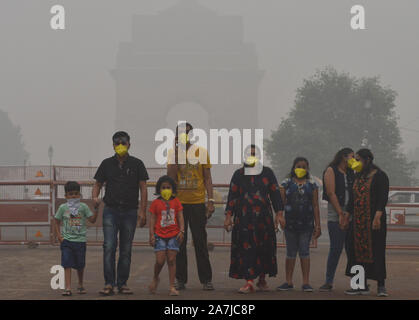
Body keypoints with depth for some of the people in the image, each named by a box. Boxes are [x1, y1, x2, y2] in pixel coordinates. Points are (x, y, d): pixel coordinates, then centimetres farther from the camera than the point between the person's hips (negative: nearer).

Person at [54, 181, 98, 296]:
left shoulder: (83, 207, 3)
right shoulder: (63, 208, 2)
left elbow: (92, 220, -1)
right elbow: (57, 222, 10)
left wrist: (96, 208, -13)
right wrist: (59, 236, -1)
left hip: (80, 240, 1)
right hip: (66, 240, -1)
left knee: (80, 265, 10)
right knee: (67, 264, -9)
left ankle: (80, 285, 31)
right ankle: (68, 288, -12)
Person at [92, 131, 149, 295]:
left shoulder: (136, 164, 4)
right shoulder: (107, 164, 7)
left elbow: (143, 188, 3)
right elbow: (98, 184, 12)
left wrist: (143, 211, -6)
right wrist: (95, 197, -10)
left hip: (130, 211, 0)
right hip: (110, 210, 0)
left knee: (126, 250, 5)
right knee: (109, 247, -11)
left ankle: (122, 283, 12)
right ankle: (109, 284, -10)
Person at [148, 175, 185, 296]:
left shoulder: (176, 202, 7)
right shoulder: (156, 203, 3)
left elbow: (180, 217, 6)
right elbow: (152, 219, 3)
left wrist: (181, 231, -6)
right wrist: (151, 235, -4)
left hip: (173, 235, 1)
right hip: (160, 235, -1)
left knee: (171, 260, -1)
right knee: (160, 260, -7)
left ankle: (172, 287, 2)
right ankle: (155, 279, 22)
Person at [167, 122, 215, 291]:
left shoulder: (201, 152, 4)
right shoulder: (172, 153, 4)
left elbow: (207, 178, 7)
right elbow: (170, 177, -7)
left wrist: (211, 200, -1)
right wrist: (178, 152, -11)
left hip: (197, 202, -1)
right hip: (178, 202, 1)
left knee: (200, 242, 0)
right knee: (179, 242, 4)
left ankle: (206, 279, 5)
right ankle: (180, 279, 10)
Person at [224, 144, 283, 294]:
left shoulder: (268, 173, 8)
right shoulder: (238, 174, 8)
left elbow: (275, 194, 10)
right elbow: (232, 196, 8)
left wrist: (279, 214, 4)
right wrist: (228, 216, 1)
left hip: (264, 218, 1)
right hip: (244, 219, -1)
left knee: (264, 249, 6)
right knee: (245, 249, -8)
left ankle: (262, 279, 22)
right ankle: (249, 282, -8)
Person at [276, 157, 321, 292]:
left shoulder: (312, 185, 6)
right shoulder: (286, 183, 4)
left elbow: (315, 206, 6)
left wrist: (318, 225, 3)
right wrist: (280, 216, -18)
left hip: (307, 224, 0)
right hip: (290, 223, 0)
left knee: (304, 252, 0)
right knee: (291, 252, 7)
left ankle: (306, 282, 4)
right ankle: (288, 282, 14)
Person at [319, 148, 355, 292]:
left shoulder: (351, 173, 16)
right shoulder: (331, 171, 2)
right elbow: (331, 193, -6)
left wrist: (348, 214, -4)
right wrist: (341, 214, -11)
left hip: (351, 215, 4)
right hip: (335, 215, -4)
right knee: (335, 249, -6)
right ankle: (328, 282, 1)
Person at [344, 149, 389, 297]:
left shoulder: (380, 176, -5)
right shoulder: (358, 177, 17)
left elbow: (383, 198, -13)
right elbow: (352, 198, 21)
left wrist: (377, 217, -22)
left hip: (373, 219, -7)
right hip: (358, 221, 7)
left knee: (376, 251, -6)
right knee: (358, 251, 5)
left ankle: (381, 286, 0)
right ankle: (362, 286, 10)